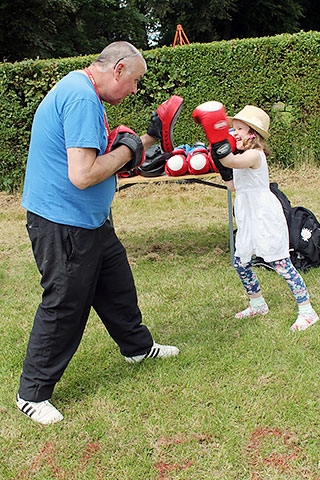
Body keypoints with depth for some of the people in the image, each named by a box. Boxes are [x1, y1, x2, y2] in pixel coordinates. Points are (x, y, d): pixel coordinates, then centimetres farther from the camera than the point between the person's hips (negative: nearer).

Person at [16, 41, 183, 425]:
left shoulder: (83, 92, 12)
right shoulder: (82, 98, -23)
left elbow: (101, 154, 19)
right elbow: (83, 175, -30)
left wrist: (148, 138, 13)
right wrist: (127, 149, -15)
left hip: (90, 222, 11)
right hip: (63, 226, -10)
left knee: (117, 283, 23)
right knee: (63, 308, 1)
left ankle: (138, 346, 45)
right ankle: (33, 393, 17)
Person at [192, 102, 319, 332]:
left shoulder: (254, 154, -18)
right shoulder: (242, 155, 12)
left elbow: (230, 162, -36)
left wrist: (217, 135, -42)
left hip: (265, 218, -10)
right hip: (248, 220, 10)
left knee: (280, 264, -6)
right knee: (241, 263, 14)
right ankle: (258, 305, 32)